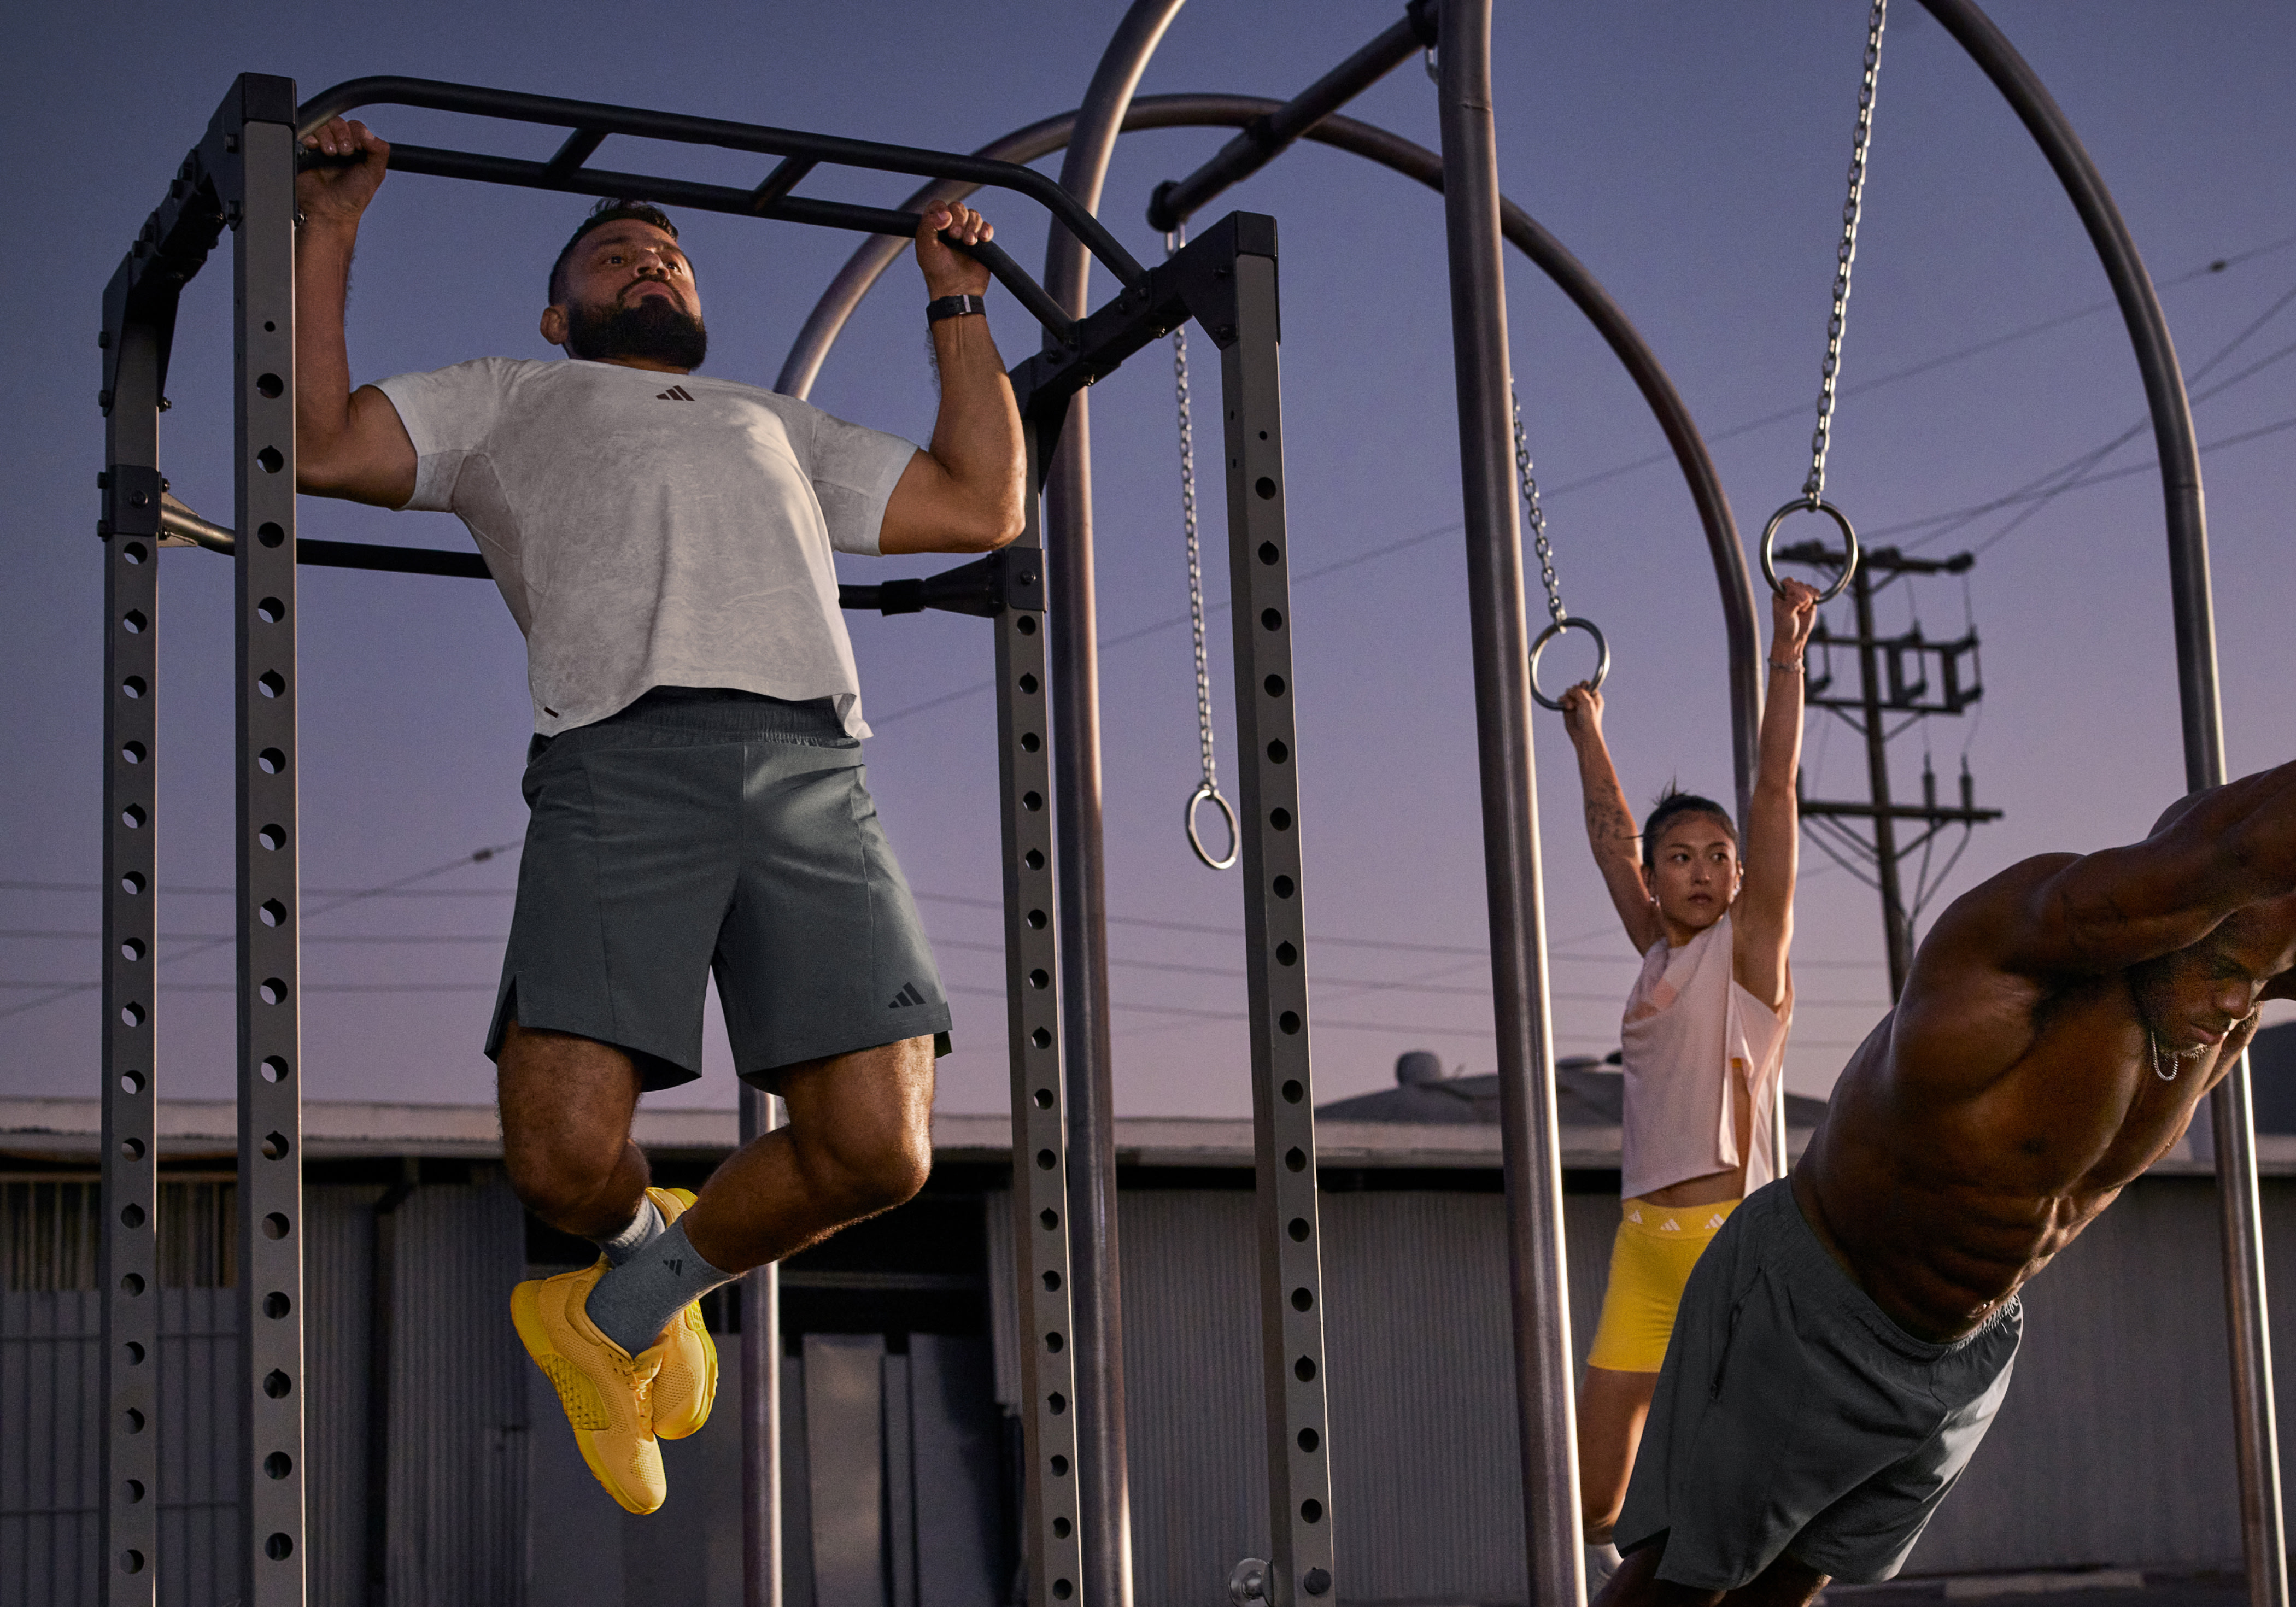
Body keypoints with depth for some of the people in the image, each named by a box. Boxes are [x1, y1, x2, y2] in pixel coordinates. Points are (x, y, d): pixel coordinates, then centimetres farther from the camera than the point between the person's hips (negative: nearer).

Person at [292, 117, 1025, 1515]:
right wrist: (329, 228, 21)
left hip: (815, 766, 3)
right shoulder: (511, 401, 33)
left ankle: (629, 1308, 12)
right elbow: (319, 444, 18)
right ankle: (637, 1242, 18)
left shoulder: (779, 427, 42)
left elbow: (983, 505, 35)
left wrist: (958, 303, 41)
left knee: (878, 1151, -15)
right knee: (566, 1157, -20)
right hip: (622, 759, -3)